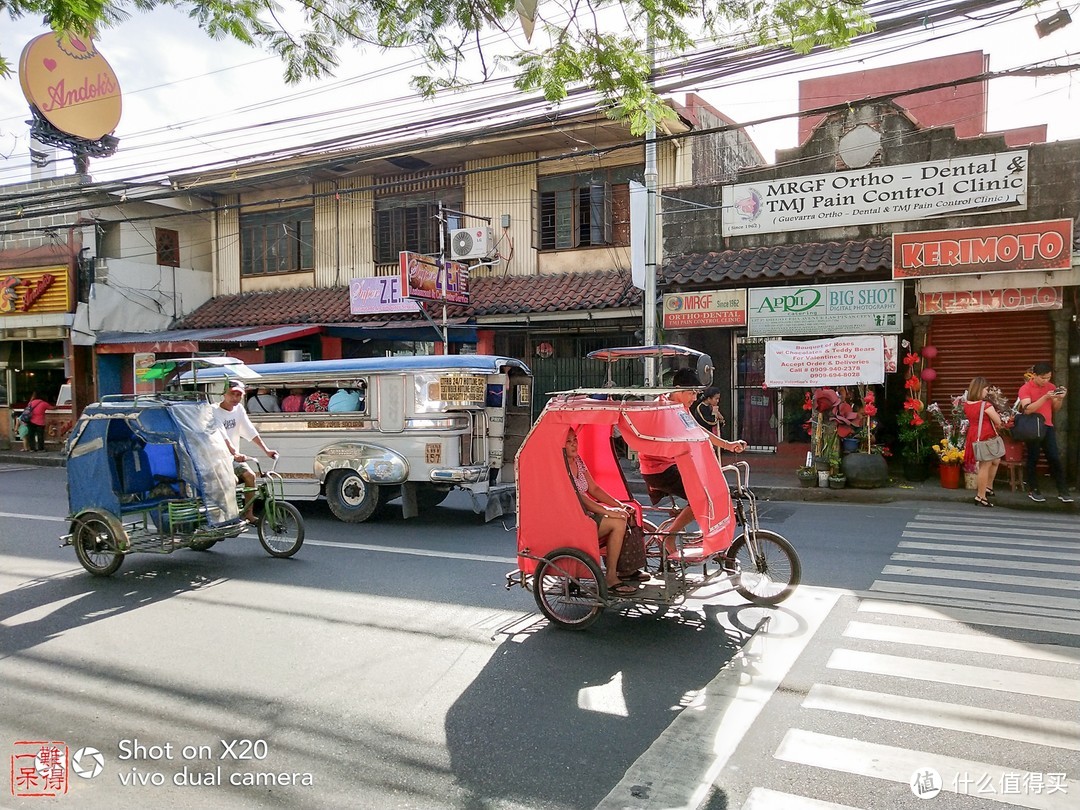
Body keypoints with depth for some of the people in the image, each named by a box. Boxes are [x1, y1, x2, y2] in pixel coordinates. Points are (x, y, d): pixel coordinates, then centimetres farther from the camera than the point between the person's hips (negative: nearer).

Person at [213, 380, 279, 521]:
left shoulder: (239, 409, 3)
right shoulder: (215, 412, -16)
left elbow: (251, 432, 0)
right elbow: (223, 436, -30)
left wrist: (266, 450, -10)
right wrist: (235, 454, -44)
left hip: (233, 457, 6)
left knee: (250, 475, -12)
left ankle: (248, 514, -4)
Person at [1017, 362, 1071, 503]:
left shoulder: (1051, 387, 7)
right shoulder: (1025, 388, -8)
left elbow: (1055, 410, 13)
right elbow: (1027, 409, -22)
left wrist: (1060, 399, -7)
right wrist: (1045, 397, -28)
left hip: (1048, 427, 4)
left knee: (1055, 459, 1)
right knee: (1033, 459, 4)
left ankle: (1062, 492, 5)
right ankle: (1033, 490, 13)